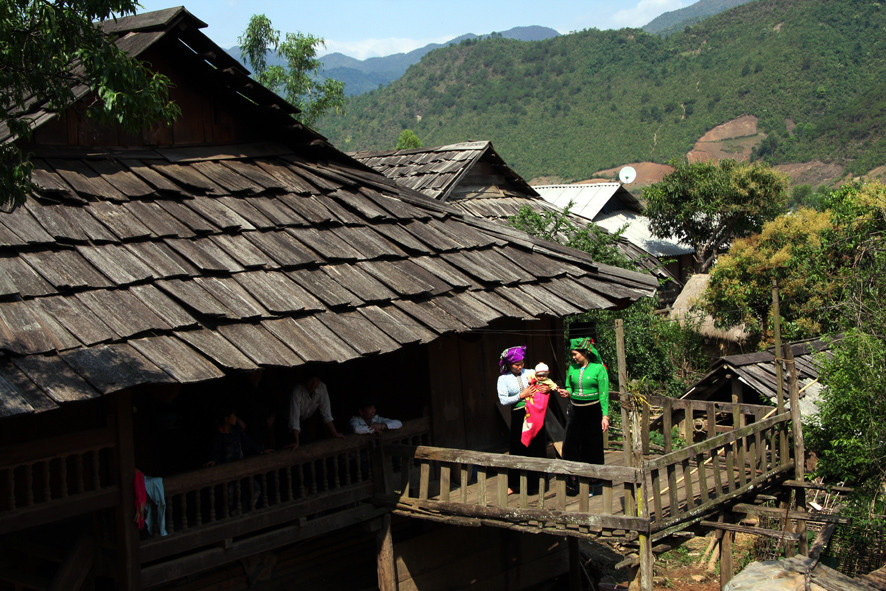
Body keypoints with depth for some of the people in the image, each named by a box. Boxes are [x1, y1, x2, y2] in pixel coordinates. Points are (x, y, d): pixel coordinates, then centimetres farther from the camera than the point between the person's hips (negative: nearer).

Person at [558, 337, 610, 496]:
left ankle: (593, 485, 13)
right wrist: (567, 392, -6)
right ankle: (573, 483, 7)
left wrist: (605, 416, -12)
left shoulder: (599, 368, -7)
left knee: (592, 447, 2)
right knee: (571, 445, -1)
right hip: (575, 410, 4)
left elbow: (604, 394, -8)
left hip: (592, 411, -4)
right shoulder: (572, 368, 7)